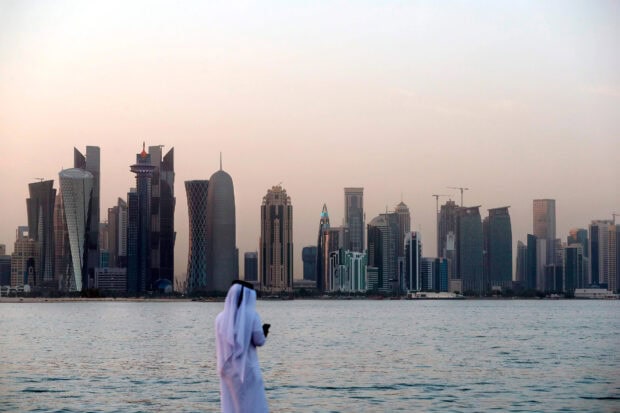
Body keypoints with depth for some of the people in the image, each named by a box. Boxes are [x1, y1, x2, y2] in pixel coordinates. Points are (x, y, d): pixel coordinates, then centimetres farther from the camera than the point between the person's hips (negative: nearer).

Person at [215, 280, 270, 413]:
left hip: (227, 369, 4)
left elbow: (220, 344, 10)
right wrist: (264, 331, 13)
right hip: (247, 368, -4)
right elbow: (259, 341, -6)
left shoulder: (221, 317, 2)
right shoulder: (252, 315, -8)